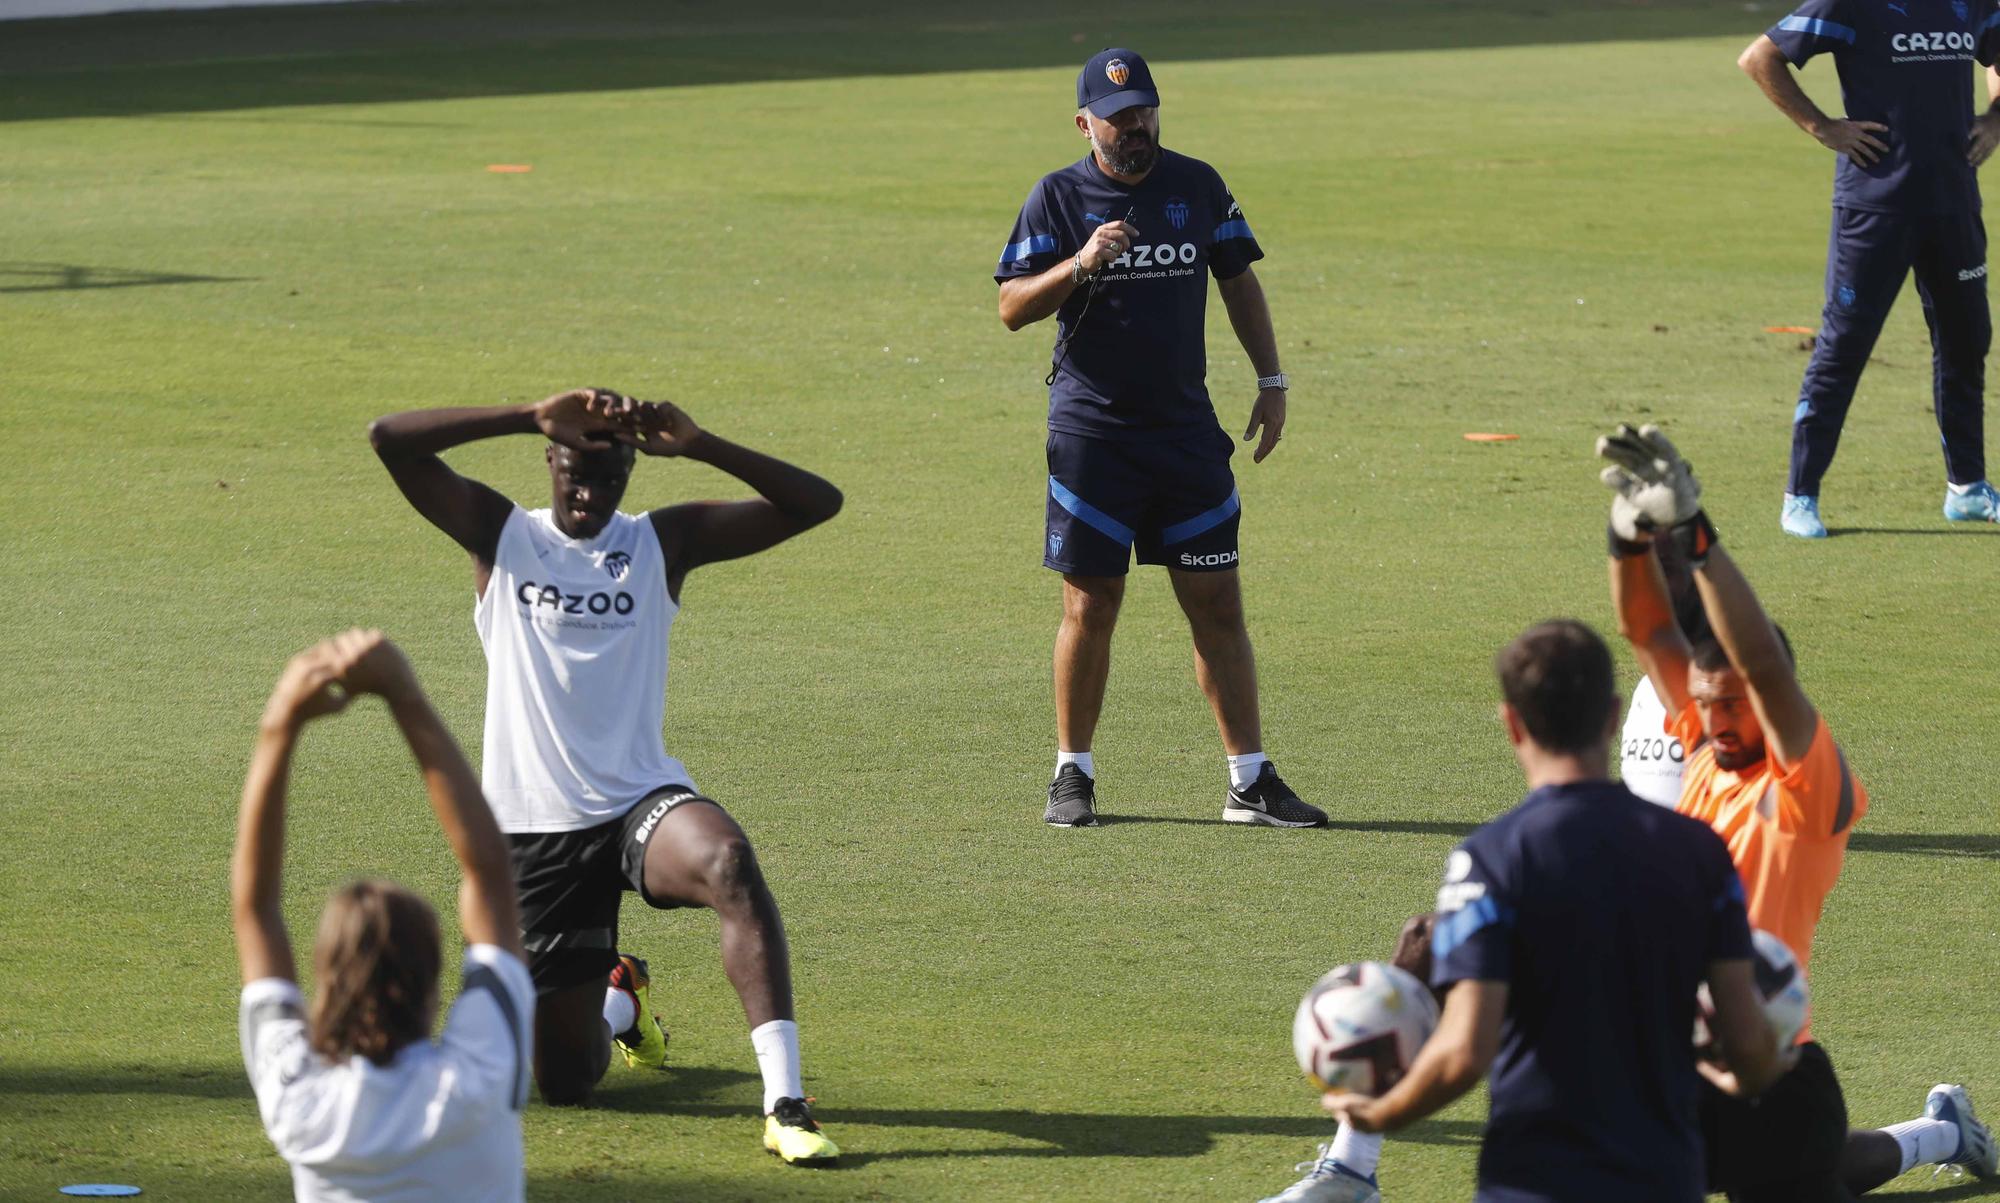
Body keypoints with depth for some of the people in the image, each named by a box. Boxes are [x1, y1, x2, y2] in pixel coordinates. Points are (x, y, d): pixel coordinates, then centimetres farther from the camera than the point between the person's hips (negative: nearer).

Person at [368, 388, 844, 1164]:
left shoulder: (665, 541, 3)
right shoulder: (501, 536, 1)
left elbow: (817, 504, -4)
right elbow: (389, 438, -12)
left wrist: (699, 447, -18)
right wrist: (533, 418, -21)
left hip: (640, 800, 0)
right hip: (534, 828, 1)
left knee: (729, 862, -38)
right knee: (566, 1081, 6)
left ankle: (785, 1103, -39)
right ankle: (619, 1001, 46)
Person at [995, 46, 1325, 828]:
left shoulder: (1197, 186, 7)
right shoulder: (1059, 198, -2)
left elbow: (1238, 281, 16)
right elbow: (1012, 308, -7)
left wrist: (1272, 381, 9)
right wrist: (1081, 263, -23)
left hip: (1187, 426, 3)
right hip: (1091, 432, -3)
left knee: (1217, 603, 1)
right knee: (1090, 608, 0)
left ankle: (1251, 782, 4)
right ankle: (1073, 776, 14)